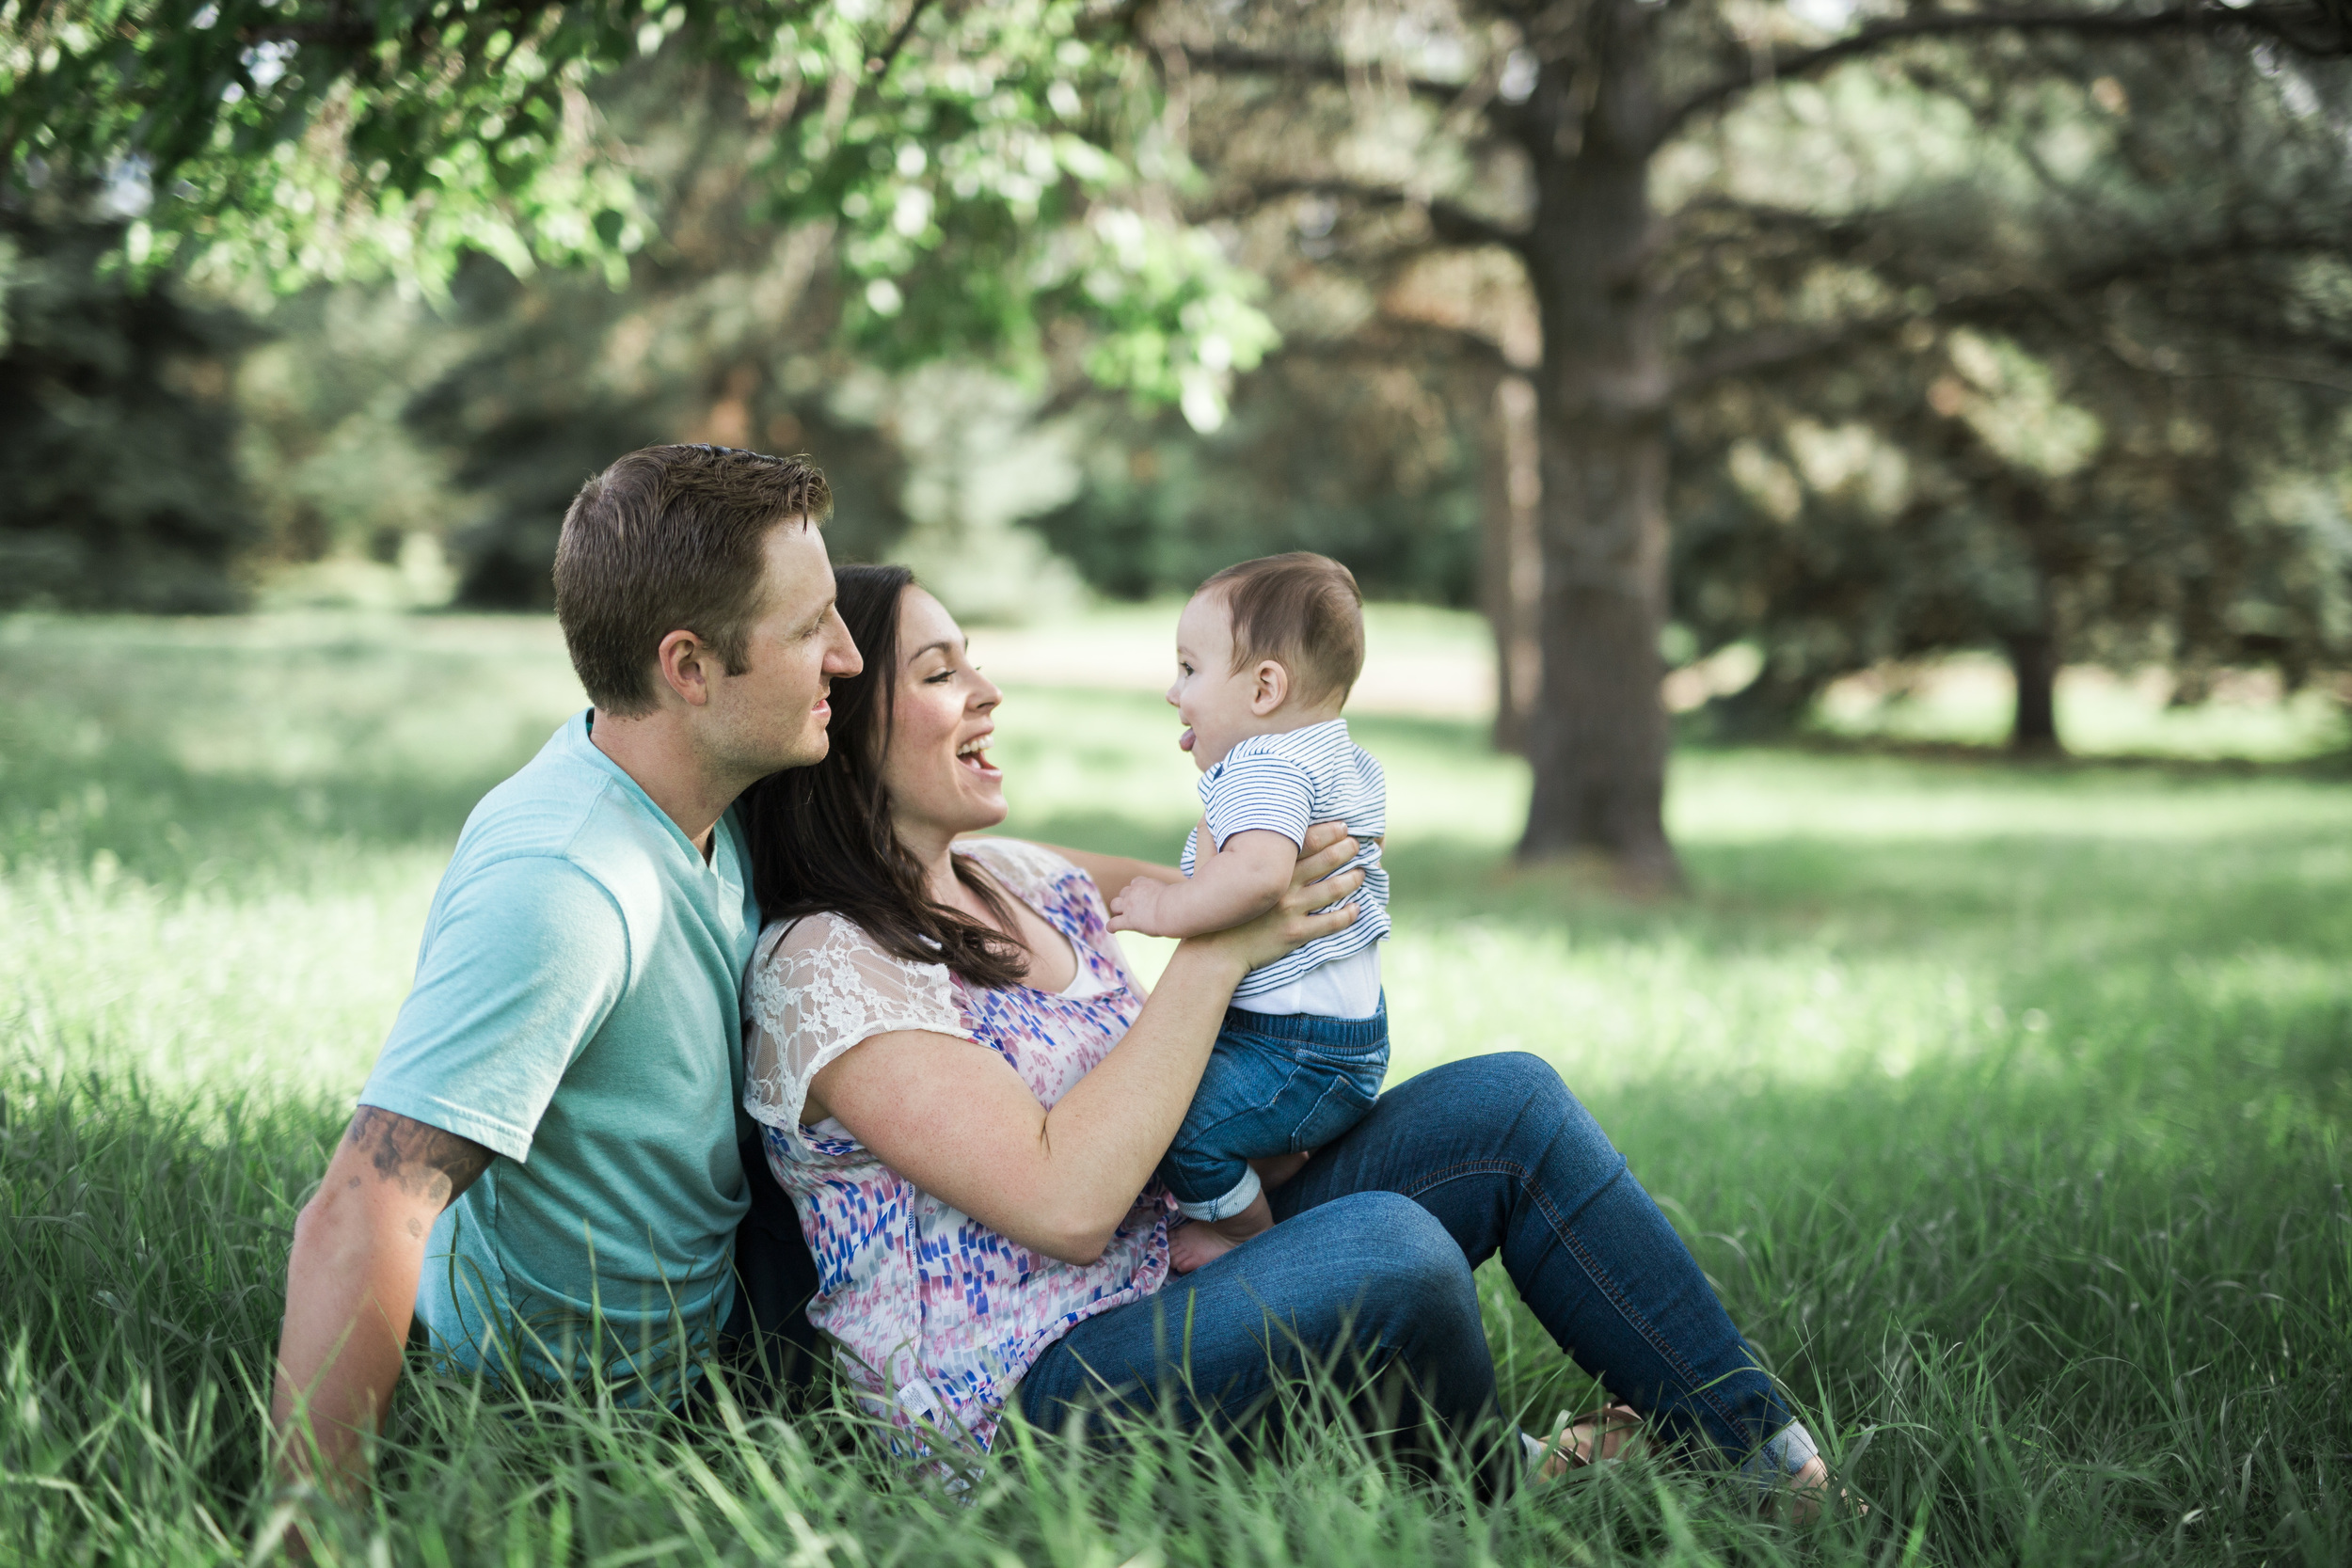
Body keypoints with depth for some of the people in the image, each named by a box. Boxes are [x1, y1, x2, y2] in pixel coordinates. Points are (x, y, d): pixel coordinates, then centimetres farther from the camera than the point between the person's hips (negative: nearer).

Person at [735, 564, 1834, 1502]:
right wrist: (1219, 948, -19)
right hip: (1031, 1397, -9)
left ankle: (1766, 1458, 3)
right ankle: (1492, 1491, -1)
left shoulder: (1021, 880, 12)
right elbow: (1067, 1202, -25)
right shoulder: (823, 969, -16)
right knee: (1386, 1244, -33)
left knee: (1509, 1105, -2)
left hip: (1184, 1275, 9)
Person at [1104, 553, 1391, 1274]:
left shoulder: (1265, 768, -20)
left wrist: (1167, 908, -27)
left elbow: (1258, 872, -41)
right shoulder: (1350, 760, 13)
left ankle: (1255, 1239, -3)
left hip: (1301, 1056, -11)